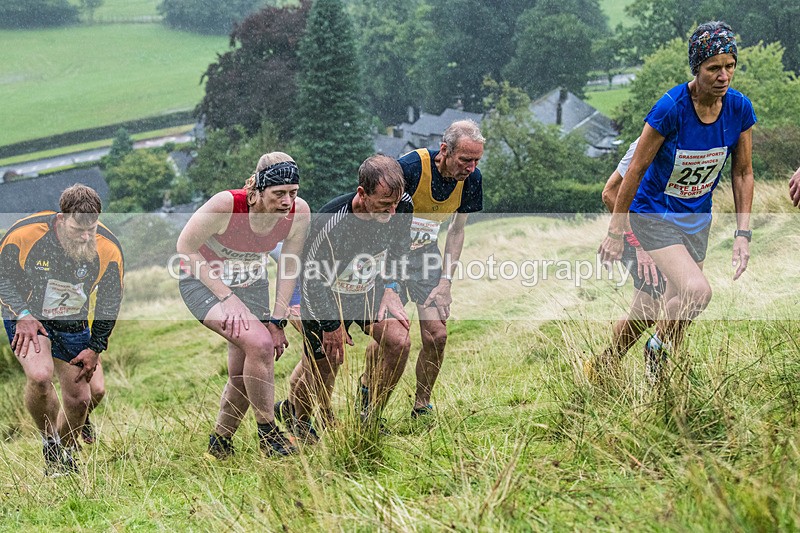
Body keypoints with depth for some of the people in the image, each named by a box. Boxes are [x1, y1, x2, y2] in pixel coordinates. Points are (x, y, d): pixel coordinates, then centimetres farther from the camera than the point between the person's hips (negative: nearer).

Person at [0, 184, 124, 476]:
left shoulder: (109, 249, -20)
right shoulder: (25, 233, -28)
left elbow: (110, 301, -3)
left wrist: (95, 348, -1)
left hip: (73, 323, 3)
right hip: (27, 316, -3)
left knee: (79, 399, 4)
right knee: (40, 375, -30)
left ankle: (65, 453, 34)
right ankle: (50, 447, -5)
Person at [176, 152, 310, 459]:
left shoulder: (299, 212, -21)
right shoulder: (225, 205, -34)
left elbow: (289, 268, -6)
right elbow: (185, 247, -20)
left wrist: (277, 320, -8)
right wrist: (226, 296, -22)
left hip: (251, 284, 5)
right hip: (203, 281, -5)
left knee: (243, 373, 2)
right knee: (258, 343, -26)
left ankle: (219, 443, 27)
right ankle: (268, 434, -9)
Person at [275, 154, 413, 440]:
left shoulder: (402, 206, -22)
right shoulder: (329, 223, -37)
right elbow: (312, 278, -22)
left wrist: (391, 289, -3)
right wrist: (332, 324, -14)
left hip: (371, 288, 4)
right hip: (326, 294, -4)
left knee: (398, 341, -14)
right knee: (322, 364, 4)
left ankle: (372, 416, 6)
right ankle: (294, 413, 38)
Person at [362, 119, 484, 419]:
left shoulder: (471, 179, -11)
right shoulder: (411, 166, -28)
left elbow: (456, 230, 3)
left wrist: (445, 282, -4)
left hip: (425, 251, 5)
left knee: (436, 334, -6)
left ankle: (422, 408, 14)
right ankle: (367, 384, 19)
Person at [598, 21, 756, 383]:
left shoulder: (739, 109, -10)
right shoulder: (671, 108, -24)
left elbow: (743, 172, 3)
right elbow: (636, 169, -16)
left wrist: (743, 233, -2)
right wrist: (615, 233, -11)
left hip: (697, 217, 6)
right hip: (654, 213, -6)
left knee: (676, 310, 10)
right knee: (697, 290, -25)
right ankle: (658, 348, 3)